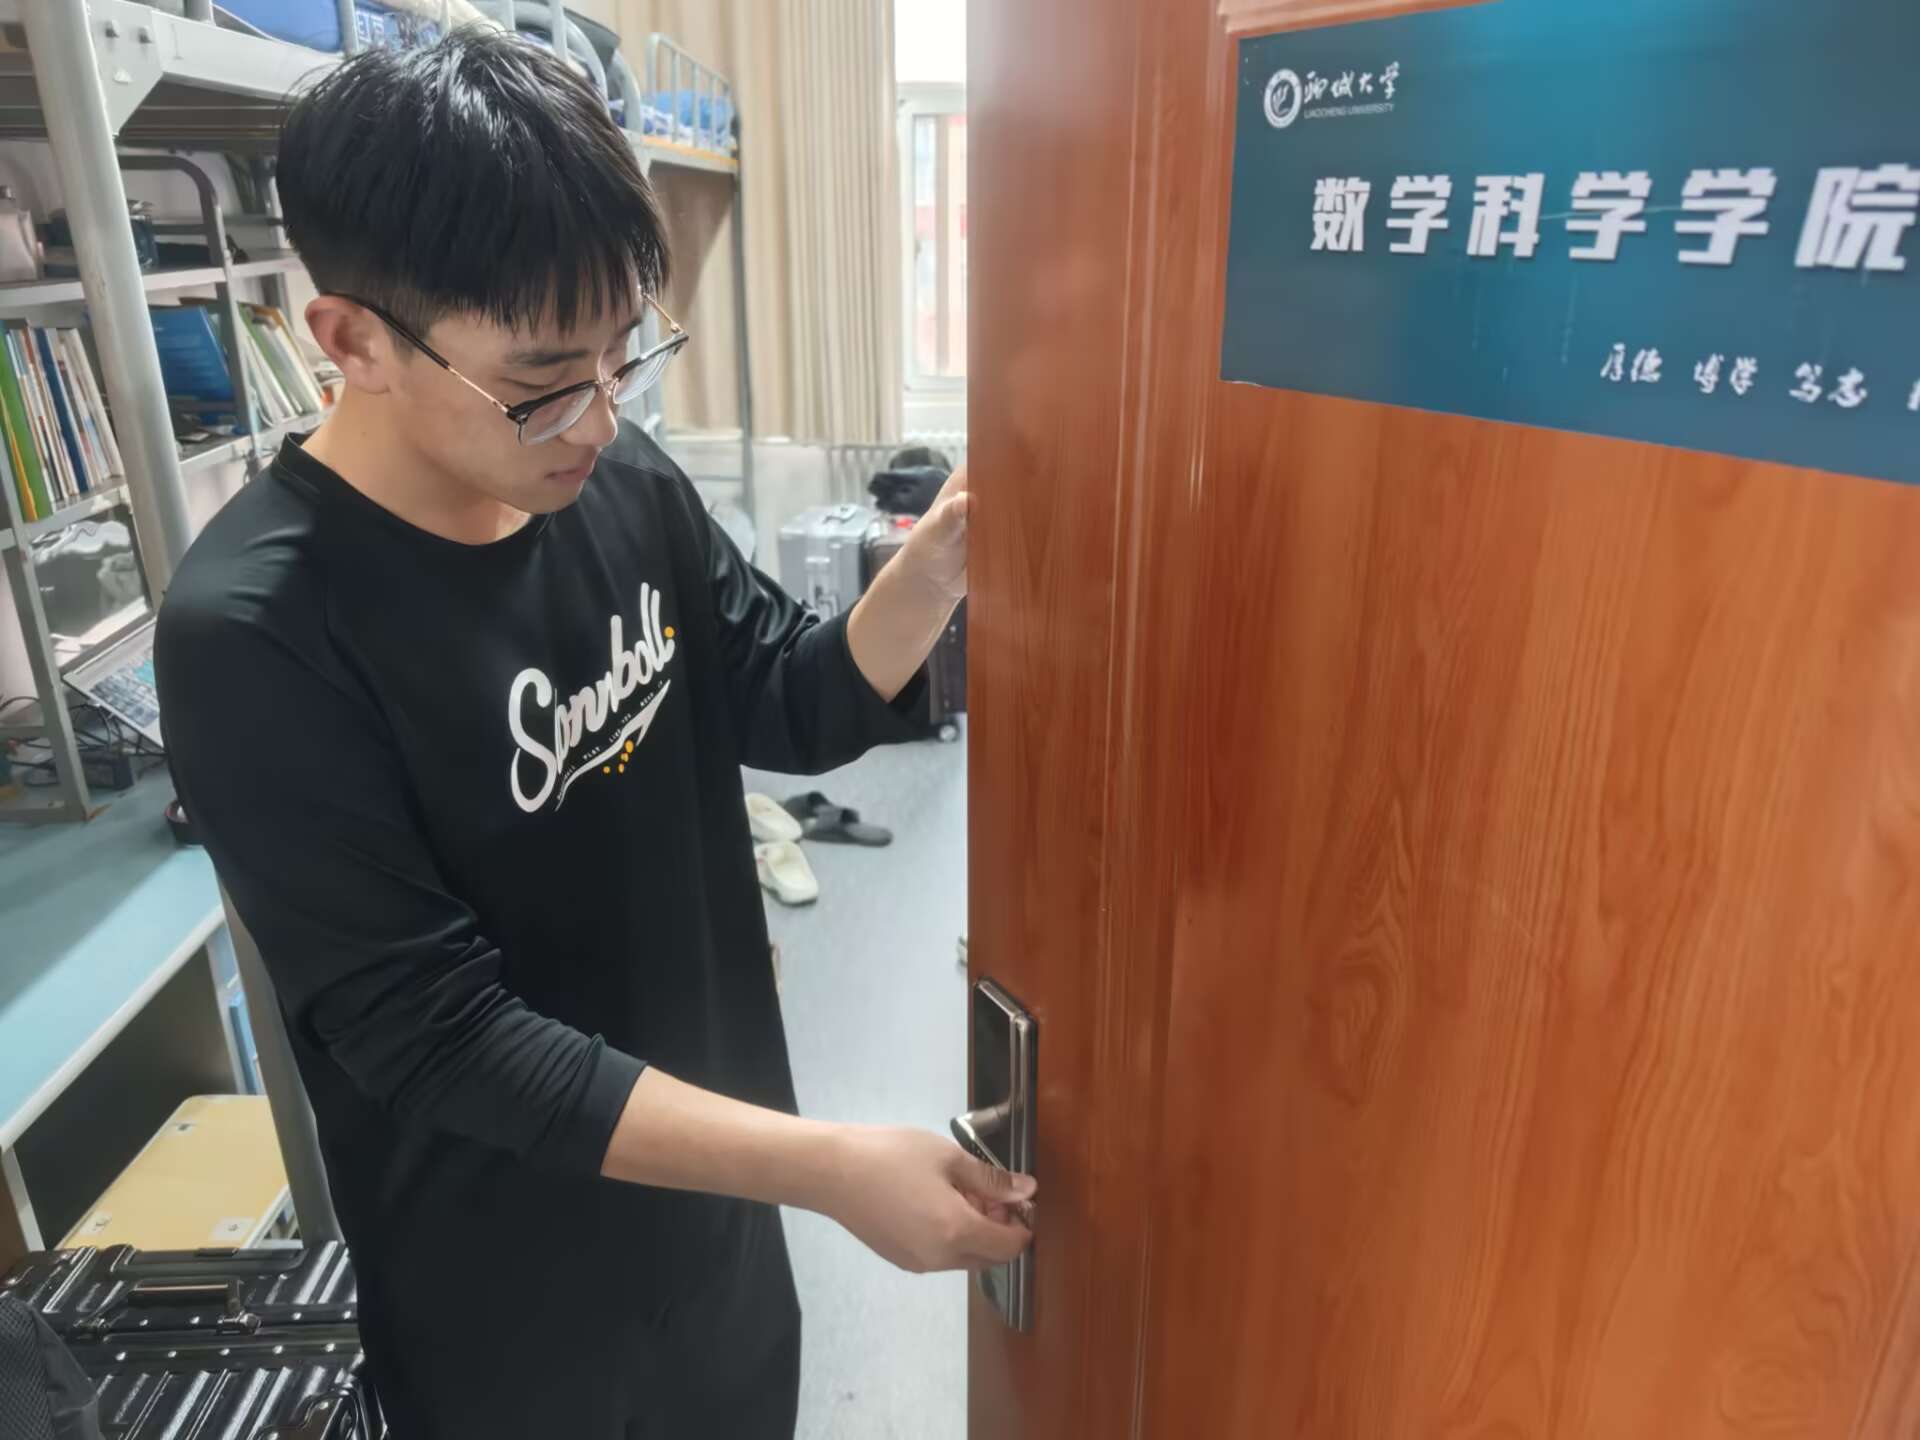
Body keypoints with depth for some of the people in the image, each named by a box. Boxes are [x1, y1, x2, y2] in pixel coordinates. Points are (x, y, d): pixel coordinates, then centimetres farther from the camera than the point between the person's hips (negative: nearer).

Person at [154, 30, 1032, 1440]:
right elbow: (438, 1041, -26)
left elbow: (798, 707, 1)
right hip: (514, 1295, -5)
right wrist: (832, 1166, -29)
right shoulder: (253, 635, -26)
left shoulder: (628, 491, -9)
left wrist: (934, 569, -18)